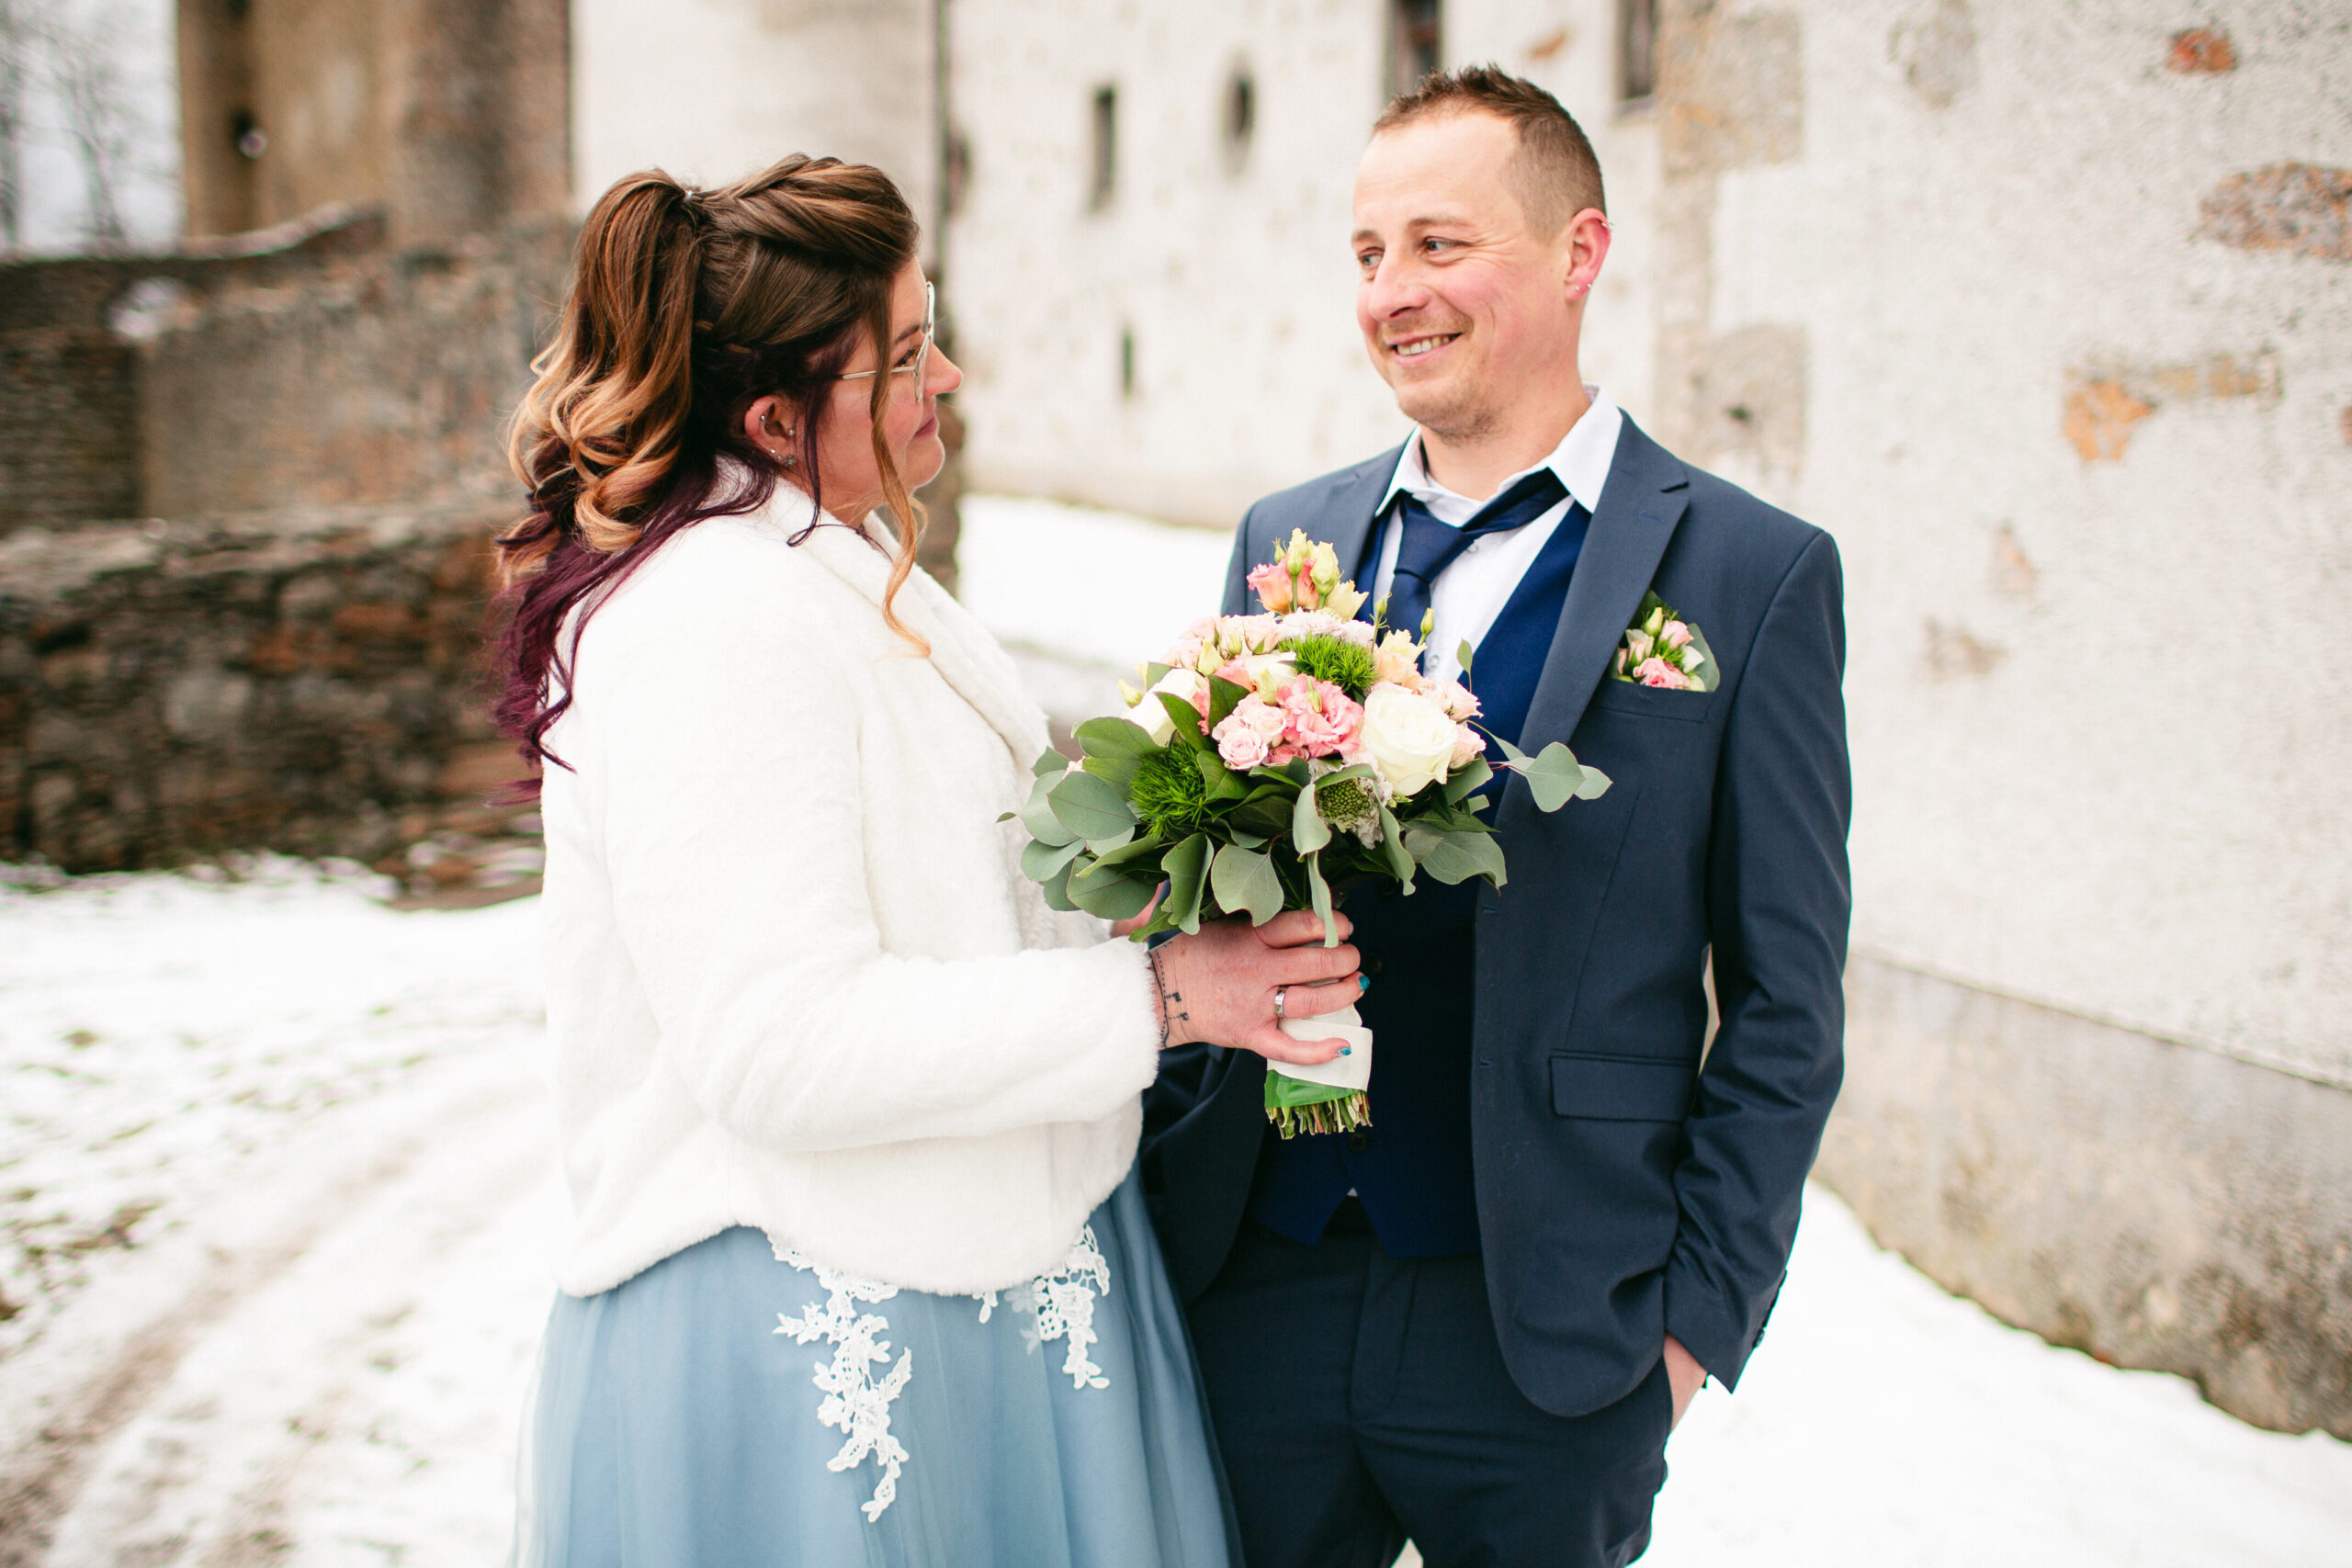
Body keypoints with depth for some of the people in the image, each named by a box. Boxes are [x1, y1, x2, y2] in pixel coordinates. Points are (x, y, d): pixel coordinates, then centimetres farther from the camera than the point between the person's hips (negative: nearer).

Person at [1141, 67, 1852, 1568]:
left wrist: (1699, 1318, -6)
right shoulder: (1285, 537, 7)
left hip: (1547, 1333, -3)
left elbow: (1784, 1006, -3)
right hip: (1250, 1290, 4)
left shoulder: (1752, 575, -5)